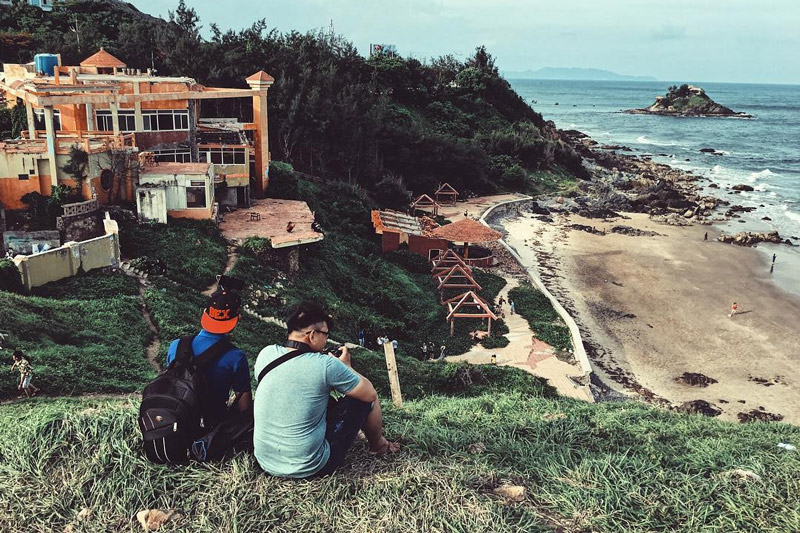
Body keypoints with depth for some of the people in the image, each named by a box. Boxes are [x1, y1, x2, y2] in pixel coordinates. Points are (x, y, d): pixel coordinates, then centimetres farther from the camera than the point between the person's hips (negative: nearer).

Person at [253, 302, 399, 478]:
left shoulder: (266, 354, -5)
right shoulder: (326, 365, -20)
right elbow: (370, 393, -7)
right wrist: (346, 366, 8)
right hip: (310, 469, -6)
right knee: (367, 399, 8)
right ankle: (378, 445, 37)